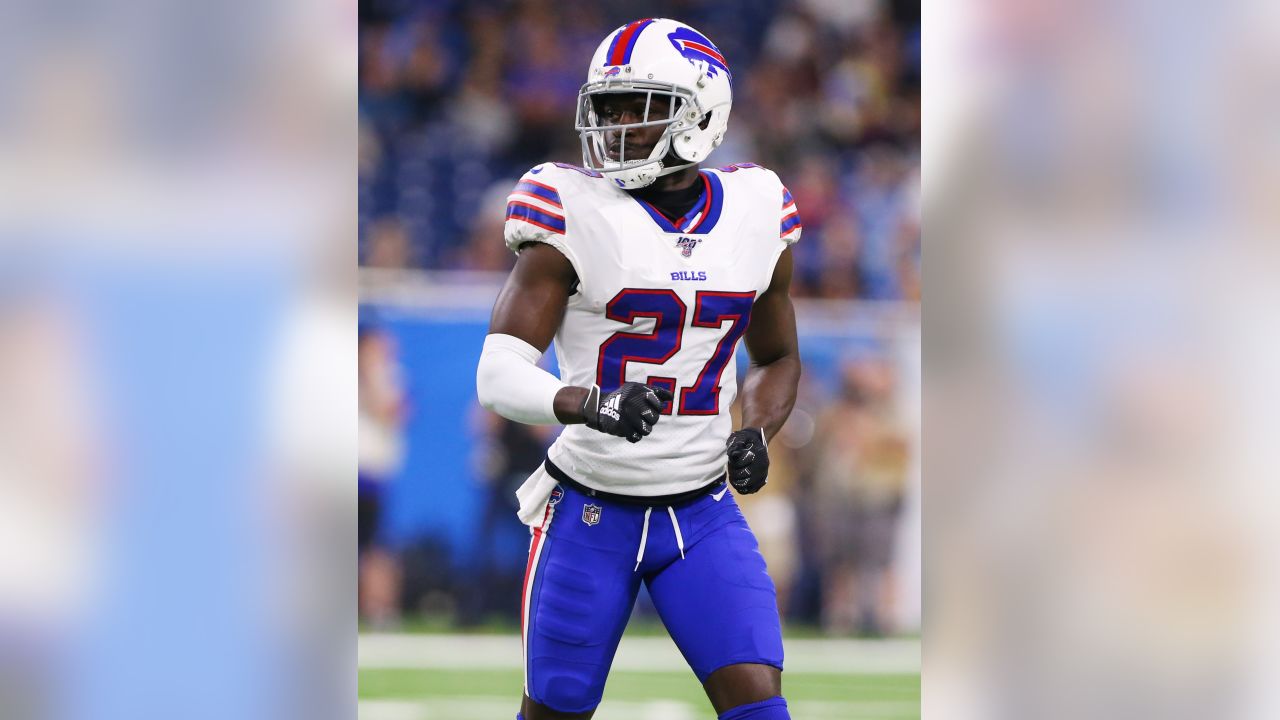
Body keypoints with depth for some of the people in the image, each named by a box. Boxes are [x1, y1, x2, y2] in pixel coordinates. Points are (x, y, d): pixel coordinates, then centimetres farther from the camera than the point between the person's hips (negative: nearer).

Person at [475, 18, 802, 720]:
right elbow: (499, 373, -17)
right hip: (592, 511, -2)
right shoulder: (576, 214, -11)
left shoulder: (755, 212, 1)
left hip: (702, 514, 2)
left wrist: (756, 432, -3)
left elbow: (777, 360, 18)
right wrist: (590, 404, -37)